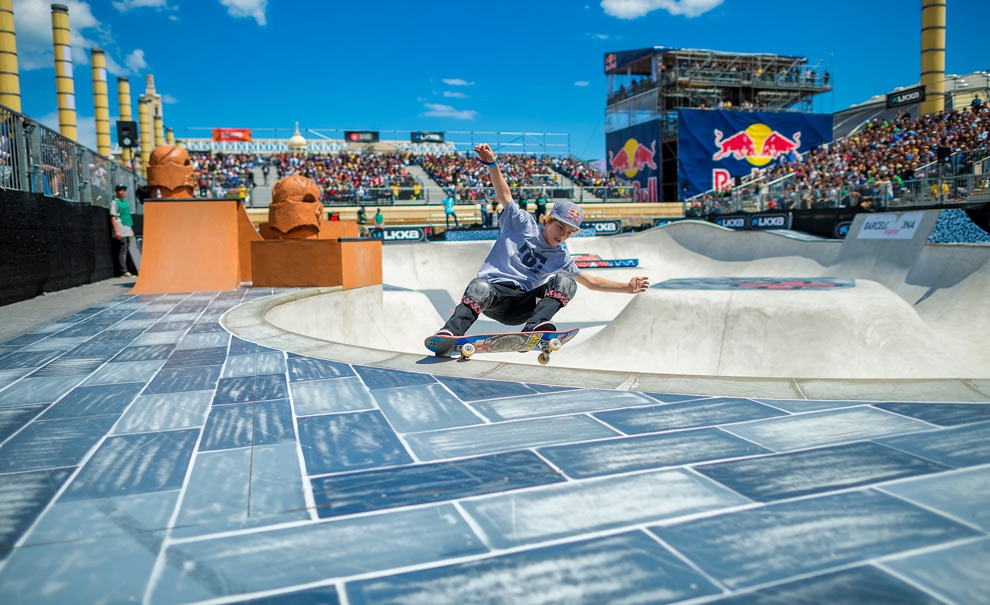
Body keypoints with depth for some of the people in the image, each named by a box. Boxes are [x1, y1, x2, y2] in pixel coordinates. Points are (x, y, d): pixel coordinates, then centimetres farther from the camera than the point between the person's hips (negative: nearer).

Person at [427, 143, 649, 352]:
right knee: (479, 287, -40)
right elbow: (504, 195, -1)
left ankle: (535, 325, -43)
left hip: (519, 308, 3)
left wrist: (627, 287, 17)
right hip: (494, 290, -3)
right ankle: (449, 334, -52)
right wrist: (492, 164, -16)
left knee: (565, 281, -21)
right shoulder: (524, 223, 9)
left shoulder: (560, 257, 19)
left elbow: (590, 281, 24)